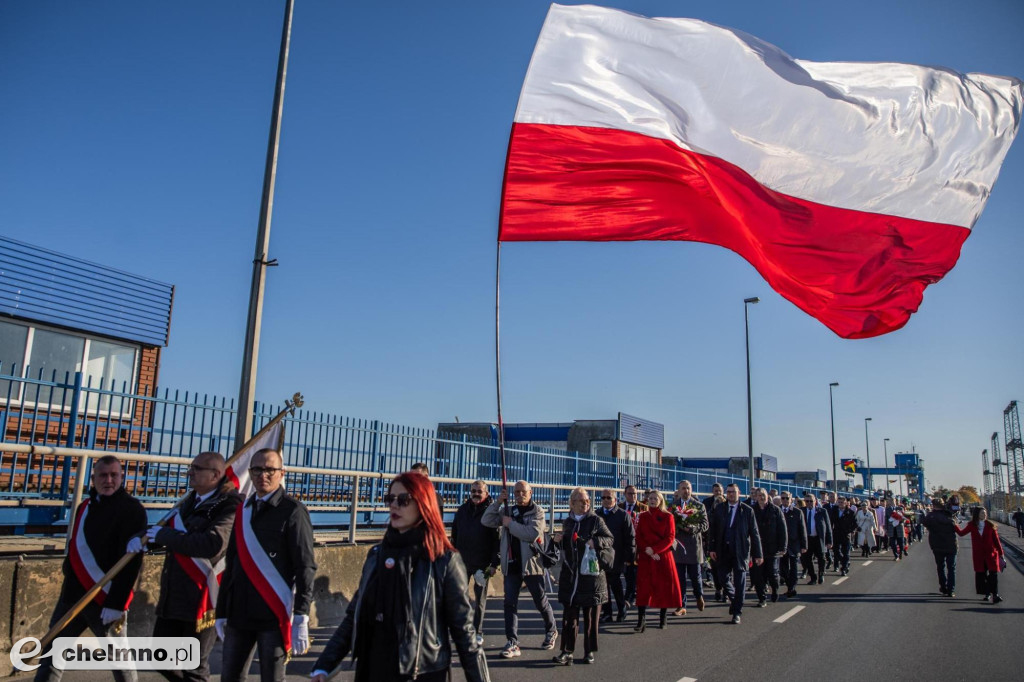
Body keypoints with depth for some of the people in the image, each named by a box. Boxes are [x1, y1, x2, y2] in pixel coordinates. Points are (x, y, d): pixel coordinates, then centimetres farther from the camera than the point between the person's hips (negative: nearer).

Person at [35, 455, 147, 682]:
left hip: (105, 597, -7)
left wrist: (116, 603, -22)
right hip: (72, 593, 7)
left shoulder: (132, 509, -12)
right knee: (52, 651, 12)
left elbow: (131, 561, -18)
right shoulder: (85, 506, 13)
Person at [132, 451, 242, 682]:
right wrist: (143, 538, -5)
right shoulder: (190, 501, 13)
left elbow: (212, 544, -29)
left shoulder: (229, 505, -15)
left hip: (203, 598, -8)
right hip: (173, 596, 9)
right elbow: (170, 534, 19)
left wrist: (164, 534, -16)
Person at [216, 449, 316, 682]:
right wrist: (222, 611, 16)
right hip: (239, 613, 6)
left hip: (274, 615, -6)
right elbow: (231, 564, 16)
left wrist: (301, 618, -16)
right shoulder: (243, 510, 12)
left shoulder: (292, 511, -7)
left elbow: (305, 566, -11)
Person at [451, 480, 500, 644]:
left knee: (480, 599, 8)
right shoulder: (462, 510, 5)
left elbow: (497, 539, -9)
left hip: (482, 563, -3)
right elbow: (454, 535, 12)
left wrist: (494, 563, -14)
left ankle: (477, 632, 19)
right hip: (462, 561, 3)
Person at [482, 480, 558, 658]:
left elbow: (533, 533, -21)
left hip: (531, 564, -4)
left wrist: (510, 524, -16)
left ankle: (551, 631, 35)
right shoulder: (509, 511, 9)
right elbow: (486, 521, 1)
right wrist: (498, 502, -9)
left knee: (541, 602, 11)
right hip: (511, 565, 4)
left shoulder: (537, 511, -5)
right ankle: (512, 643, 3)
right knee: (510, 603, -1)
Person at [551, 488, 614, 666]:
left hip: (591, 574, -3)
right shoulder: (567, 522, 12)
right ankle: (567, 651, 5)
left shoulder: (595, 520, -1)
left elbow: (610, 539, -4)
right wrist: (559, 540, 3)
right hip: (570, 576, 3)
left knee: (590, 616, 6)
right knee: (569, 615, 1)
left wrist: (596, 541, -22)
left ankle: (589, 651, 17)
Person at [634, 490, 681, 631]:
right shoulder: (643, 517, 8)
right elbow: (639, 537, 5)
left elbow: (670, 537, -6)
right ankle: (641, 620, -8)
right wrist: (648, 551, -11)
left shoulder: (668, 517, 1)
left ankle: (663, 618, 17)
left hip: (663, 557, -1)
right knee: (643, 587, -6)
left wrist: (654, 549, -16)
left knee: (664, 586, 3)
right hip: (645, 557, 1)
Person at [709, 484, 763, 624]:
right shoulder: (719, 509, 5)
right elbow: (713, 529, 6)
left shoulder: (747, 510, -1)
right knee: (724, 579, 6)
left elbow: (754, 533, 0)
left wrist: (758, 554, -3)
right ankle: (734, 600, 35)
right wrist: (712, 548, 0)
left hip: (740, 551, -2)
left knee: (739, 583, 1)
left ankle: (737, 613, 12)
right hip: (723, 551, 2)